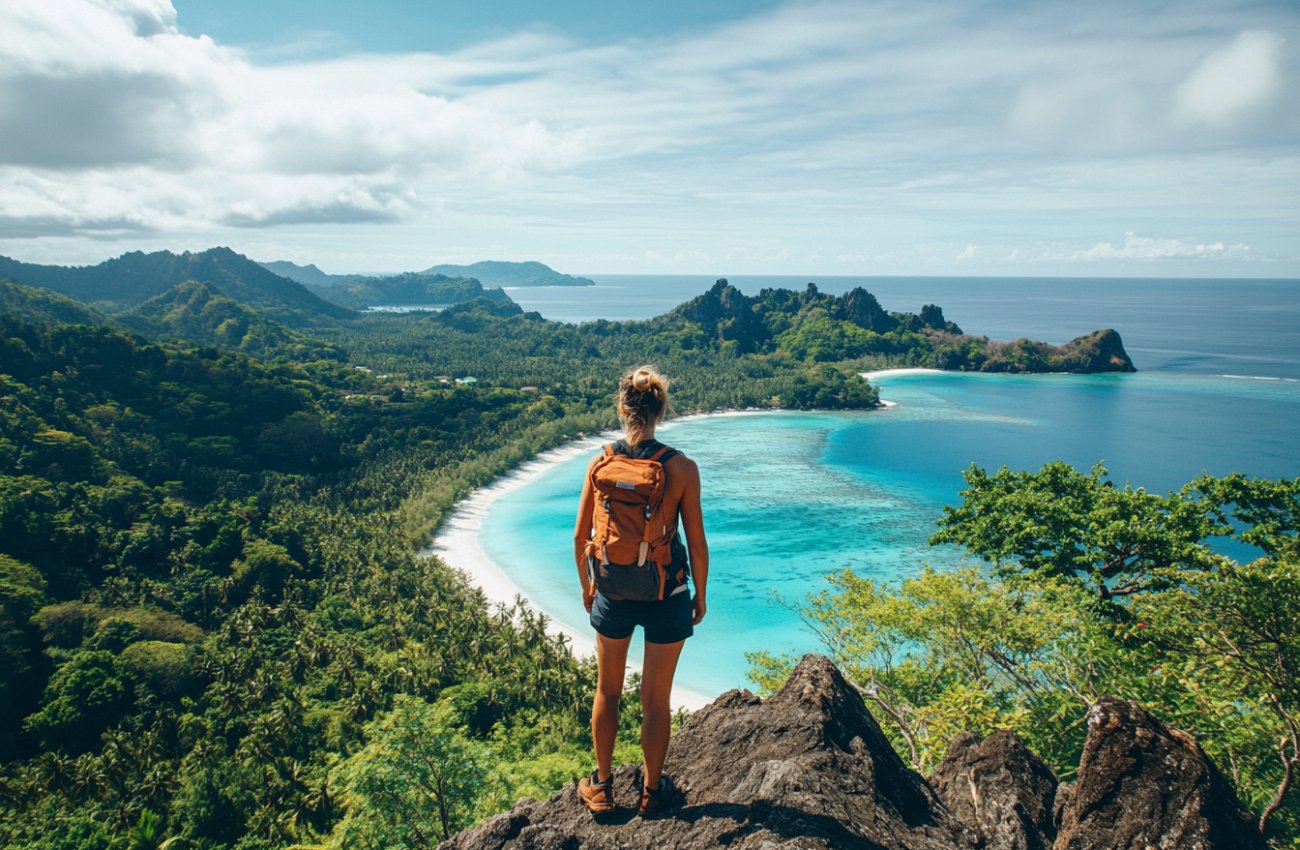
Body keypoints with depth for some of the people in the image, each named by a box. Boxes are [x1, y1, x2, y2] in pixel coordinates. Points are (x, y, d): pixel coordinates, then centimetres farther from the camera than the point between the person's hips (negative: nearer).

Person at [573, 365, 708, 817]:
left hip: (613, 593, 2)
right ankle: (652, 791, 32)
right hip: (666, 594, -2)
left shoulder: (600, 463, -8)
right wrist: (700, 596, 6)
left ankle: (601, 786, 36)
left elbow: (581, 536, 0)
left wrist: (586, 585, 16)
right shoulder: (681, 467, -14)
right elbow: (696, 543, -9)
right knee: (656, 699, 15)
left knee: (607, 692, 21)